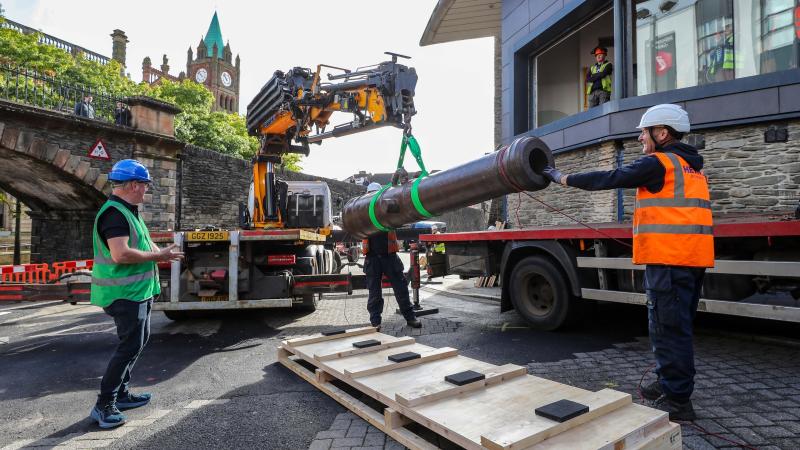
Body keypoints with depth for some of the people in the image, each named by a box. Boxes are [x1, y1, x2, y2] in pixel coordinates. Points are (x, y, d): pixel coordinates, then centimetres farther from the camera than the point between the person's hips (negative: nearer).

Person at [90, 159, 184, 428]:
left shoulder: (128, 211, 13)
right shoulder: (114, 213, -20)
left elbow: (142, 243, 21)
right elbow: (120, 254, -29)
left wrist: (162, 253, 4)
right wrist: (157, 256, -19)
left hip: (138, 291, 11)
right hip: (125, 293, -11)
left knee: (138, 341, 19)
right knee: (130, 346, -4)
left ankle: (121, 394, 32)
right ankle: (103, 405, 8)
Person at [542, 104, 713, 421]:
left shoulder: (659, 163, -9)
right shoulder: (691, 166, 20)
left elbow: (611, 179, -12)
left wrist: (564, 178, -2)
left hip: (669, 260, -10)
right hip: (692, 259, 10)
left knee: (669, 328, -3)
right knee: (676, 326, 18)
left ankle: (677, 401, 5)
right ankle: (669, 385, 31)